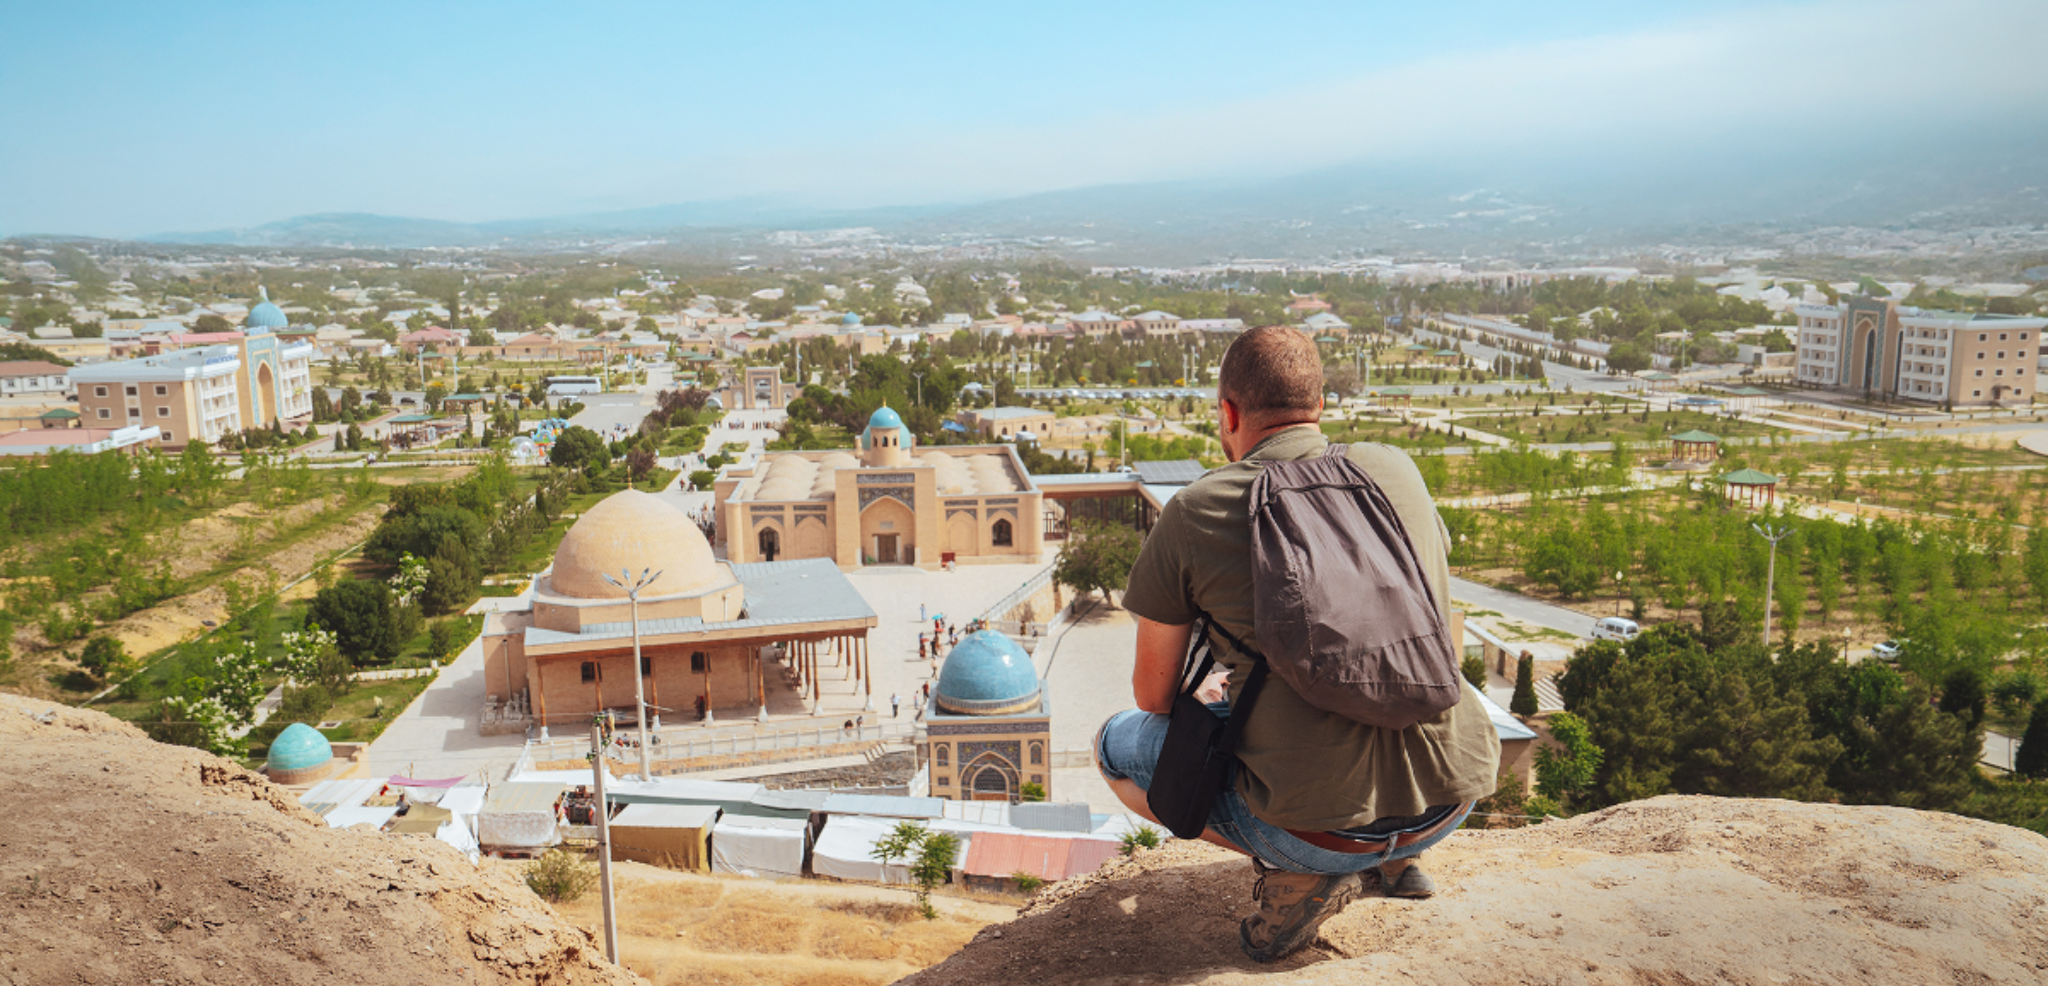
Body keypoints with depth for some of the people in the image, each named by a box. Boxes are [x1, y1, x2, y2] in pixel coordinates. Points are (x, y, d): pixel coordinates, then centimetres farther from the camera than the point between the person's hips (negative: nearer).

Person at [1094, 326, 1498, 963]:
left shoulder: (1193, 514, -5)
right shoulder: (1395, 469, 6)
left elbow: (1153, 695, 4)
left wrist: (1209, 695, 31)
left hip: (1319, 824, -5)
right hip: (1452, 802, 5)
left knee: (1119, 742, 17)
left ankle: (1295, 874, 1)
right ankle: (1389, 860, 16)